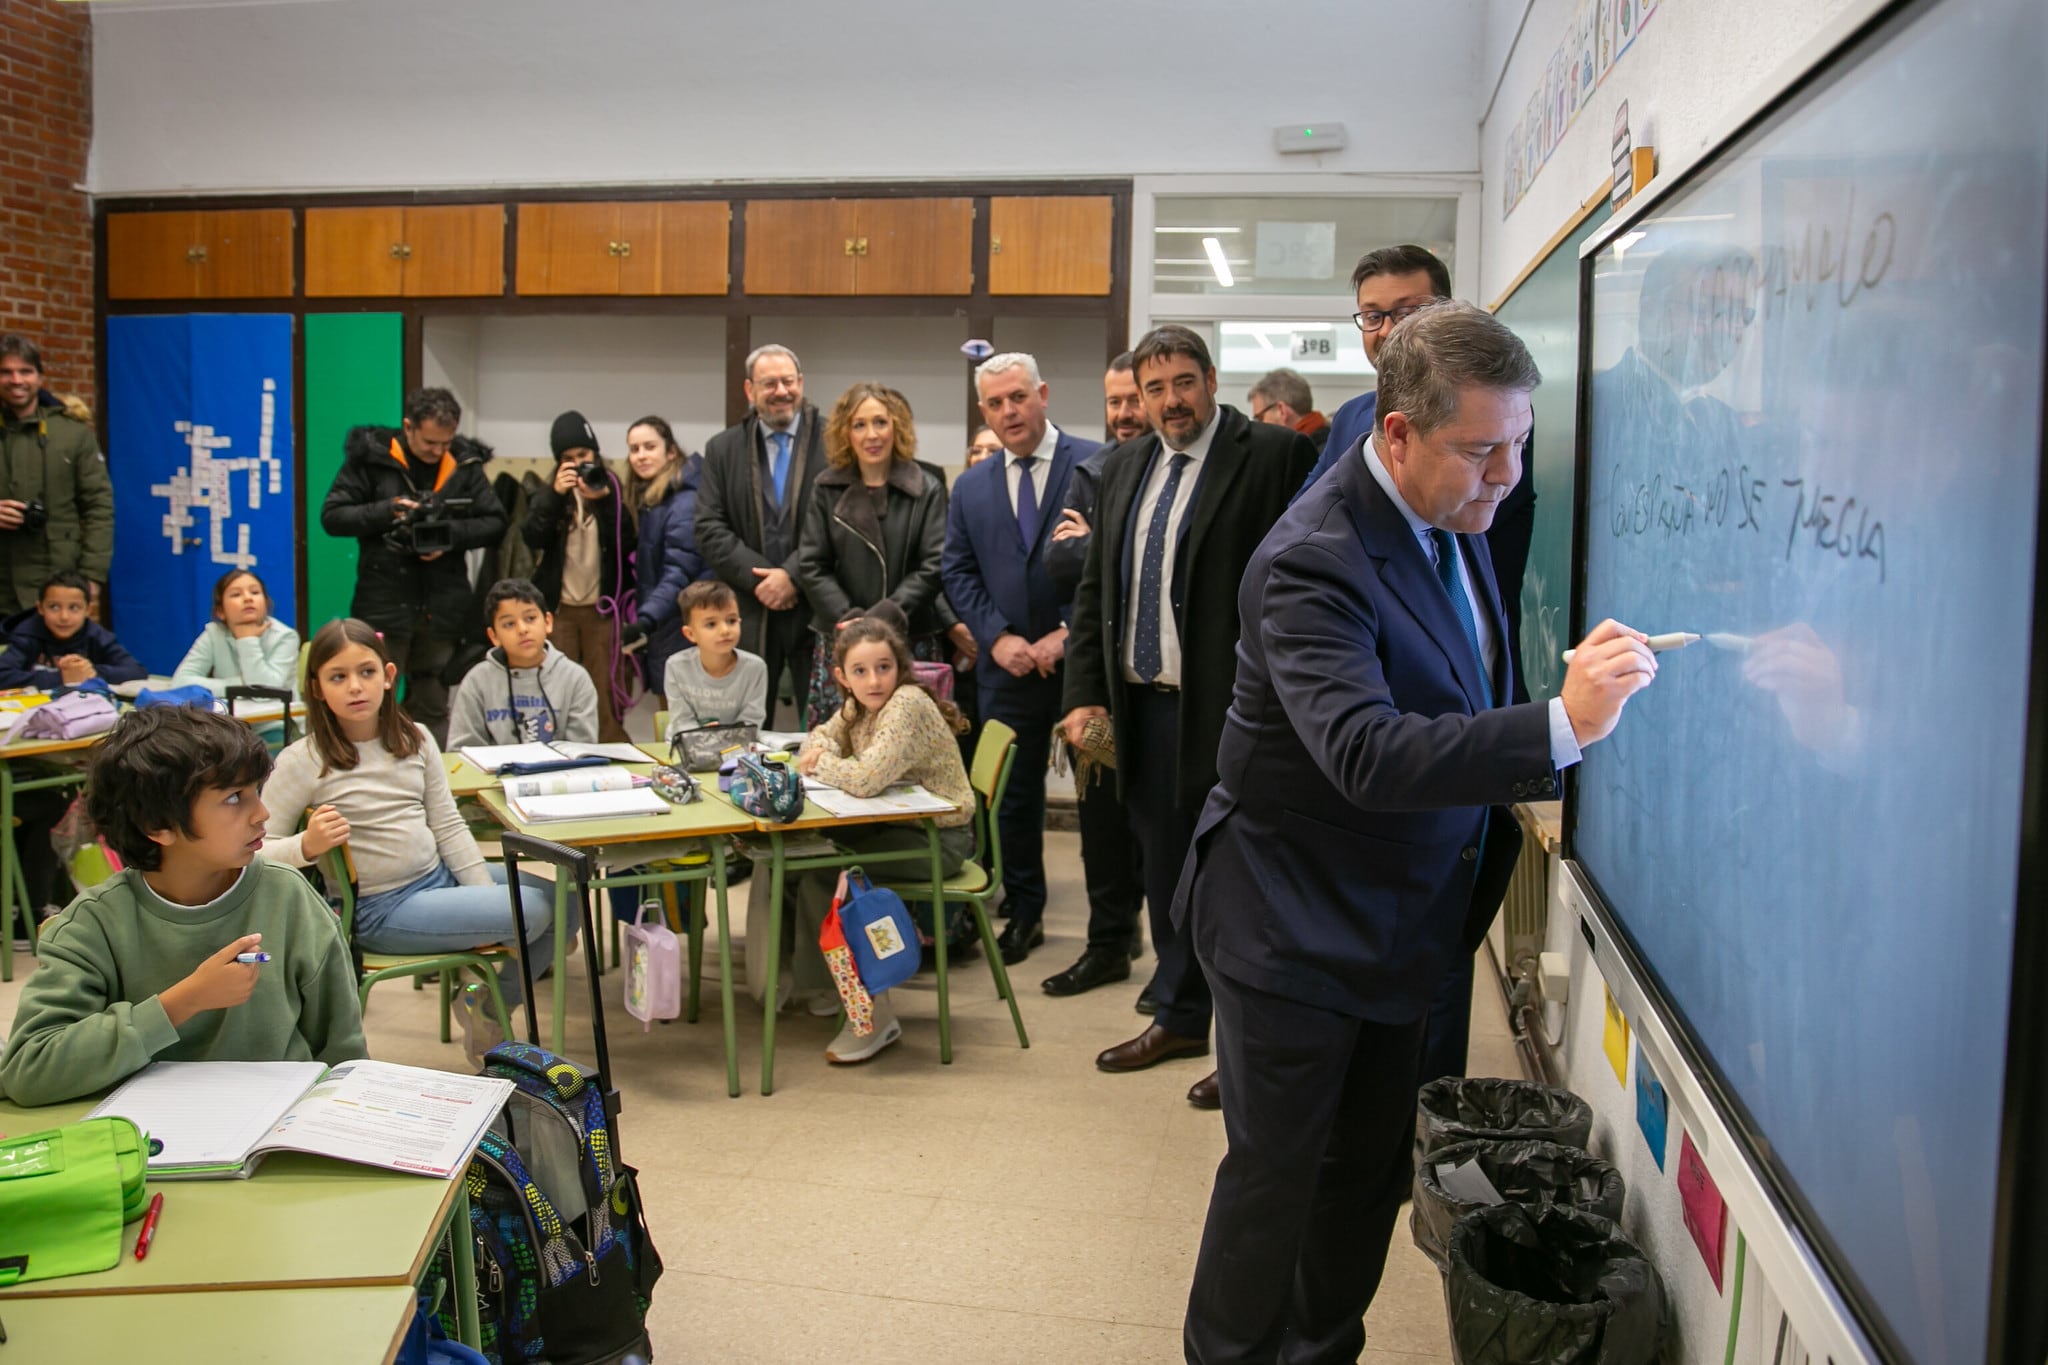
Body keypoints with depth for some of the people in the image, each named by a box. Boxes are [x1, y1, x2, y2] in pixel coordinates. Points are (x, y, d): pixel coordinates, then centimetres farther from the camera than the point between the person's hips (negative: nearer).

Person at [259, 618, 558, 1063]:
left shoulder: (416, 739, 3)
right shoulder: (303, 762, -12)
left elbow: (448, 827, 5)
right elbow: (258, 850, -12)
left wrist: (489, 897, -2)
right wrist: (307, 846, -33)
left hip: (440, 877, 6)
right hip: (382, 910, -6)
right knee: (534, 912, -19)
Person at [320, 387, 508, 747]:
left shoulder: (465, 464, 5)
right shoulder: (370, 457, -1)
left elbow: (495, 522, 6)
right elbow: (332, 517, -1)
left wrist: (451, 535, -11)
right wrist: (387, 511, -15)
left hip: (443, 608, 2)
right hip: (383, 605, -2)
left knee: (435, 706, 10)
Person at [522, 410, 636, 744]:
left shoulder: (612, 489, 4)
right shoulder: (548, 493, 11)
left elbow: (628, 544, -8)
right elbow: (533, 539, -6)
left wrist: (605, 501, -17)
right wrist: (555, 494, -15)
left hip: (602, 607, -1)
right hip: (559, 607, 2)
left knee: (605, 692, -1)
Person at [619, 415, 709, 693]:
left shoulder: (685, 501, -15)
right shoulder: (644, 500, 14)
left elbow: (679, 571, -23)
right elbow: (644, 570, 13)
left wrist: (648, 617, -33)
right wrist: (643, 617, 2)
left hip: (682, 629, -9)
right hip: (658, 628, 9)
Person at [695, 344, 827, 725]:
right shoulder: (722, 449, 10)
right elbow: (710, 529, 3)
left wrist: (793, 575, -14)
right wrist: (759, 578, -9)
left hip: (815, 611, -2)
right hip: (748, 616, 2)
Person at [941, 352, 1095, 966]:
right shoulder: (970, 488, 10)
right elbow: (958, 573, 9)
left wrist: (1072, 633, -13)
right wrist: (997, 637, -5)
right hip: (1008, 665, 4)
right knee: (1013, 794, 11)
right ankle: (1023, 912, 26)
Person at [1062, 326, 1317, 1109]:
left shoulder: (1273, 456, -9)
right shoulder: (1126, 466, 13)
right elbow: (1095, 588, 14)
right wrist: (1085, 692, 7)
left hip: (1229, 710, -6)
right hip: (1143, 705, 7)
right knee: (1166, 868, 17)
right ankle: (1180, 1016, 34)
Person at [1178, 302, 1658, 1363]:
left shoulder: (1455, 518, 3)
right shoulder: (1313, 561, -26)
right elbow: (1367, 758, -38)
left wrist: (1512, 790, 8)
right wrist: (1562, 726, -44)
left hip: (1402, 920, 8)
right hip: (1295, 929, -8)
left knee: (1369, 1172, 19)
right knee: (1274, 1175, 6)